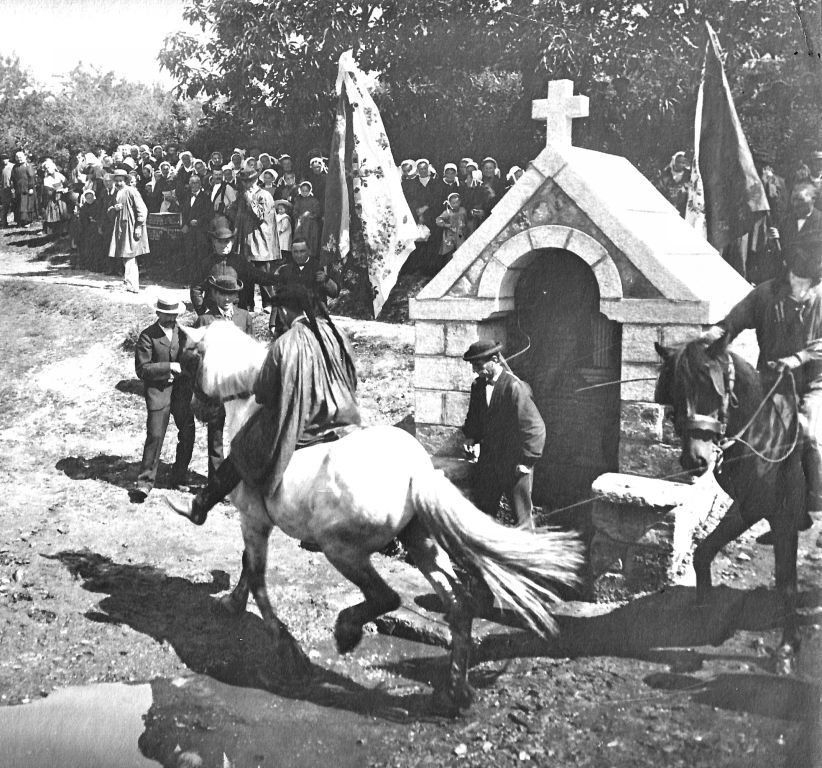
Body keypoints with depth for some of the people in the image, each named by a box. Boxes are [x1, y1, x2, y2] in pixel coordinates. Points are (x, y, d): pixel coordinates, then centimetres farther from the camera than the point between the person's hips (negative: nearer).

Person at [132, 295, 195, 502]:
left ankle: (179, 477, 23)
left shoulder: (183, 332, 10)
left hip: (182, 391, 5)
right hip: (158, 391, -5)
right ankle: (145, 482, 1)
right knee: (155, 435, -10)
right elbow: (142, 369, -10)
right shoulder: (148, 336, -4)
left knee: (187, 434, 6)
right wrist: (168, 367, -17)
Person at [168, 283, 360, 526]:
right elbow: (352, 381, 8)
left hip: (298, 425, -5)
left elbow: (263, 393, -7)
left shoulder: (284, 345, -17)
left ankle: (199, 507, 18)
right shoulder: (334, 332, -3)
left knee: (243, 451, 11)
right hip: (342, 418, 5)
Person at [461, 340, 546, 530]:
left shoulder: (515, 387, -19)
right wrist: (471, 436, 6)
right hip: (488, 462, 7)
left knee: (523, 515, 3)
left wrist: (526, 461, -15)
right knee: (483, 513, 13)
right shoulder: (478, 385, 3)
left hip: (514, 465, -6)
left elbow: (535, 428, -16)